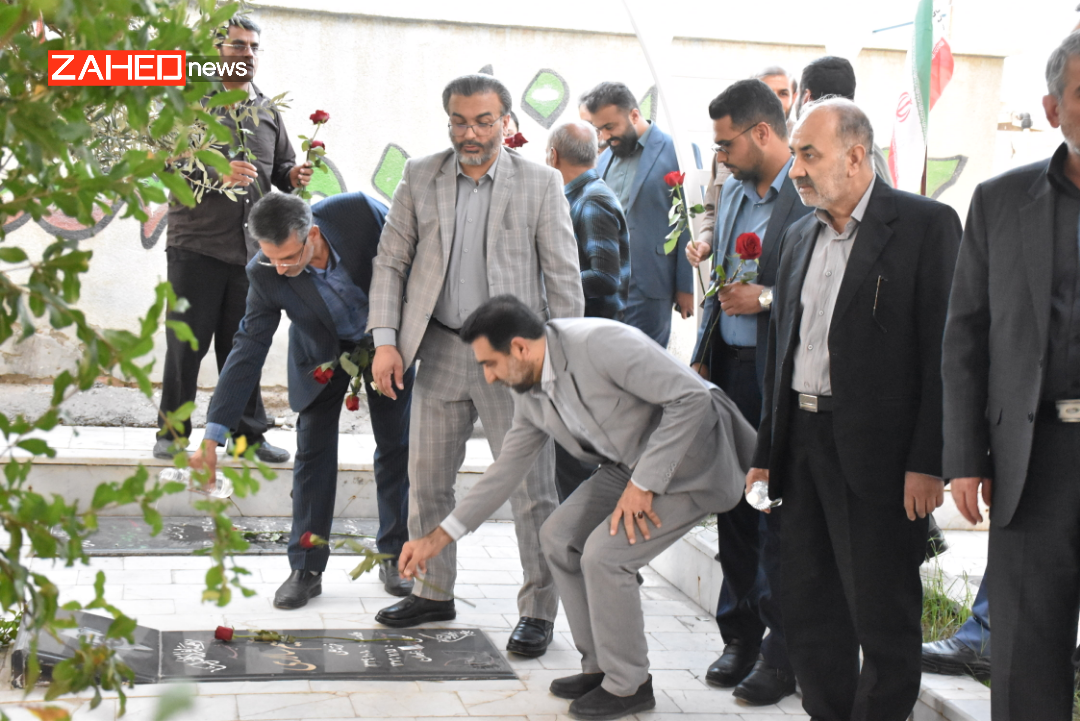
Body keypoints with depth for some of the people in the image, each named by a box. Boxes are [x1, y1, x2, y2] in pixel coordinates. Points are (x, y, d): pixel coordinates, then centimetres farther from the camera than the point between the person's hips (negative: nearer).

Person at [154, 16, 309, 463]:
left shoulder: (268, 113, 16)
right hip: (196, 245, -4)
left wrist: (295, 176, -5)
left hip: (250, 249, 4)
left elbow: (281, 167, 19)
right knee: (187, 343, 1)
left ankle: (247, 433, 16)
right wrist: (217, 174, -25)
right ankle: (172, 433, 12)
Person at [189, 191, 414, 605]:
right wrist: (214, 434, -29)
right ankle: (306, 569, 5)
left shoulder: (359, 213, -34)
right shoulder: (265, 274, -29)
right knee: (314, 451, -4)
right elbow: (249, 349, -24)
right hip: (322, 351, 0)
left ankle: (394, 556, 18)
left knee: (396, 444, 5)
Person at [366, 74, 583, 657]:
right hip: (440, 351, 3)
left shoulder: (541, 184, -2)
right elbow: (390, 262, 7)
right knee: (426, 481, 13)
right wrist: (385, 340, -4)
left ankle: (538, 610, 13)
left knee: (531, 490, 0)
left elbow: (564, 279, -2)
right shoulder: (420, 177, 5)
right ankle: (433, 592, 30)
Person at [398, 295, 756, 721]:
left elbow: (691, 397, -28)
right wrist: (439, 538, 7)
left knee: (603, 553, -18)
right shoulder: (529, 393, -1)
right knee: (559, 538, 3)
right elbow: (507, 468, 9)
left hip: (689, 460, -9)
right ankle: (600, 667, 16)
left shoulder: (602, 343, -28)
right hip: (631, 468, 9)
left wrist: (643, 484, -26)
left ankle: (628, 685, 1)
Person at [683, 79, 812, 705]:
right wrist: (709, 253, 8)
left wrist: (767, 298, -19)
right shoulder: (735, 191, 15)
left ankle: (783, 654, 10)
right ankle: (741, 634, 26)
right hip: (728, 367, 8)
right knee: (734, 503, 13)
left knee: (778, 510, -2)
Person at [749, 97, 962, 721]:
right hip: (803, 445, 7)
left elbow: (943, 349, -11)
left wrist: (928, 462, -16)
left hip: (877, 453, -7)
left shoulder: (926, 224, -6)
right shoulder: (800, 237, 15)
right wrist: (767, 452, 15)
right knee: (807, 606, 13)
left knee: (884, 615, 2)